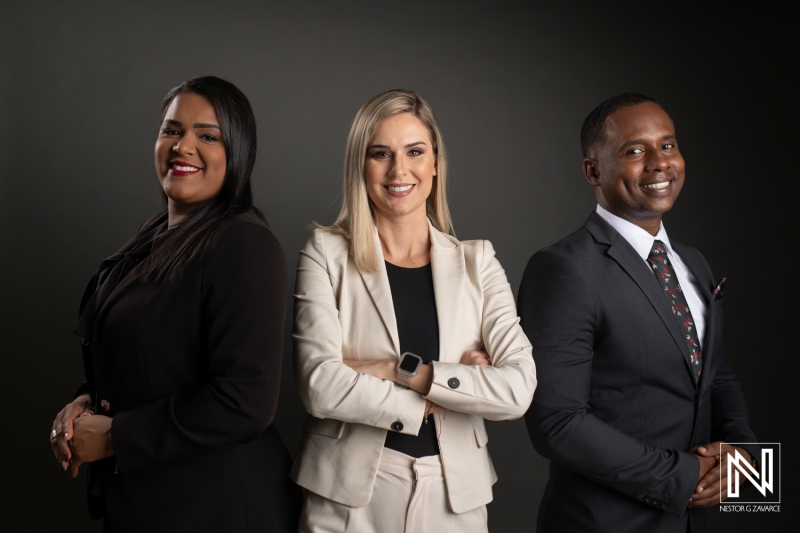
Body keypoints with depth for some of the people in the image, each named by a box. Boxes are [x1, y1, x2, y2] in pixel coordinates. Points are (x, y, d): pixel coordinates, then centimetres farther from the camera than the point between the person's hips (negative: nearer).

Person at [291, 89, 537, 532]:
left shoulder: (476, 262, 2)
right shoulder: (327, 254, -3)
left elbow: (519, 390, -11)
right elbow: (320, 386, -15)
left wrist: (401, 370, -16)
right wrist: (442, 391, -12)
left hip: (454, 494, 2)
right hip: (348, 495, -2)